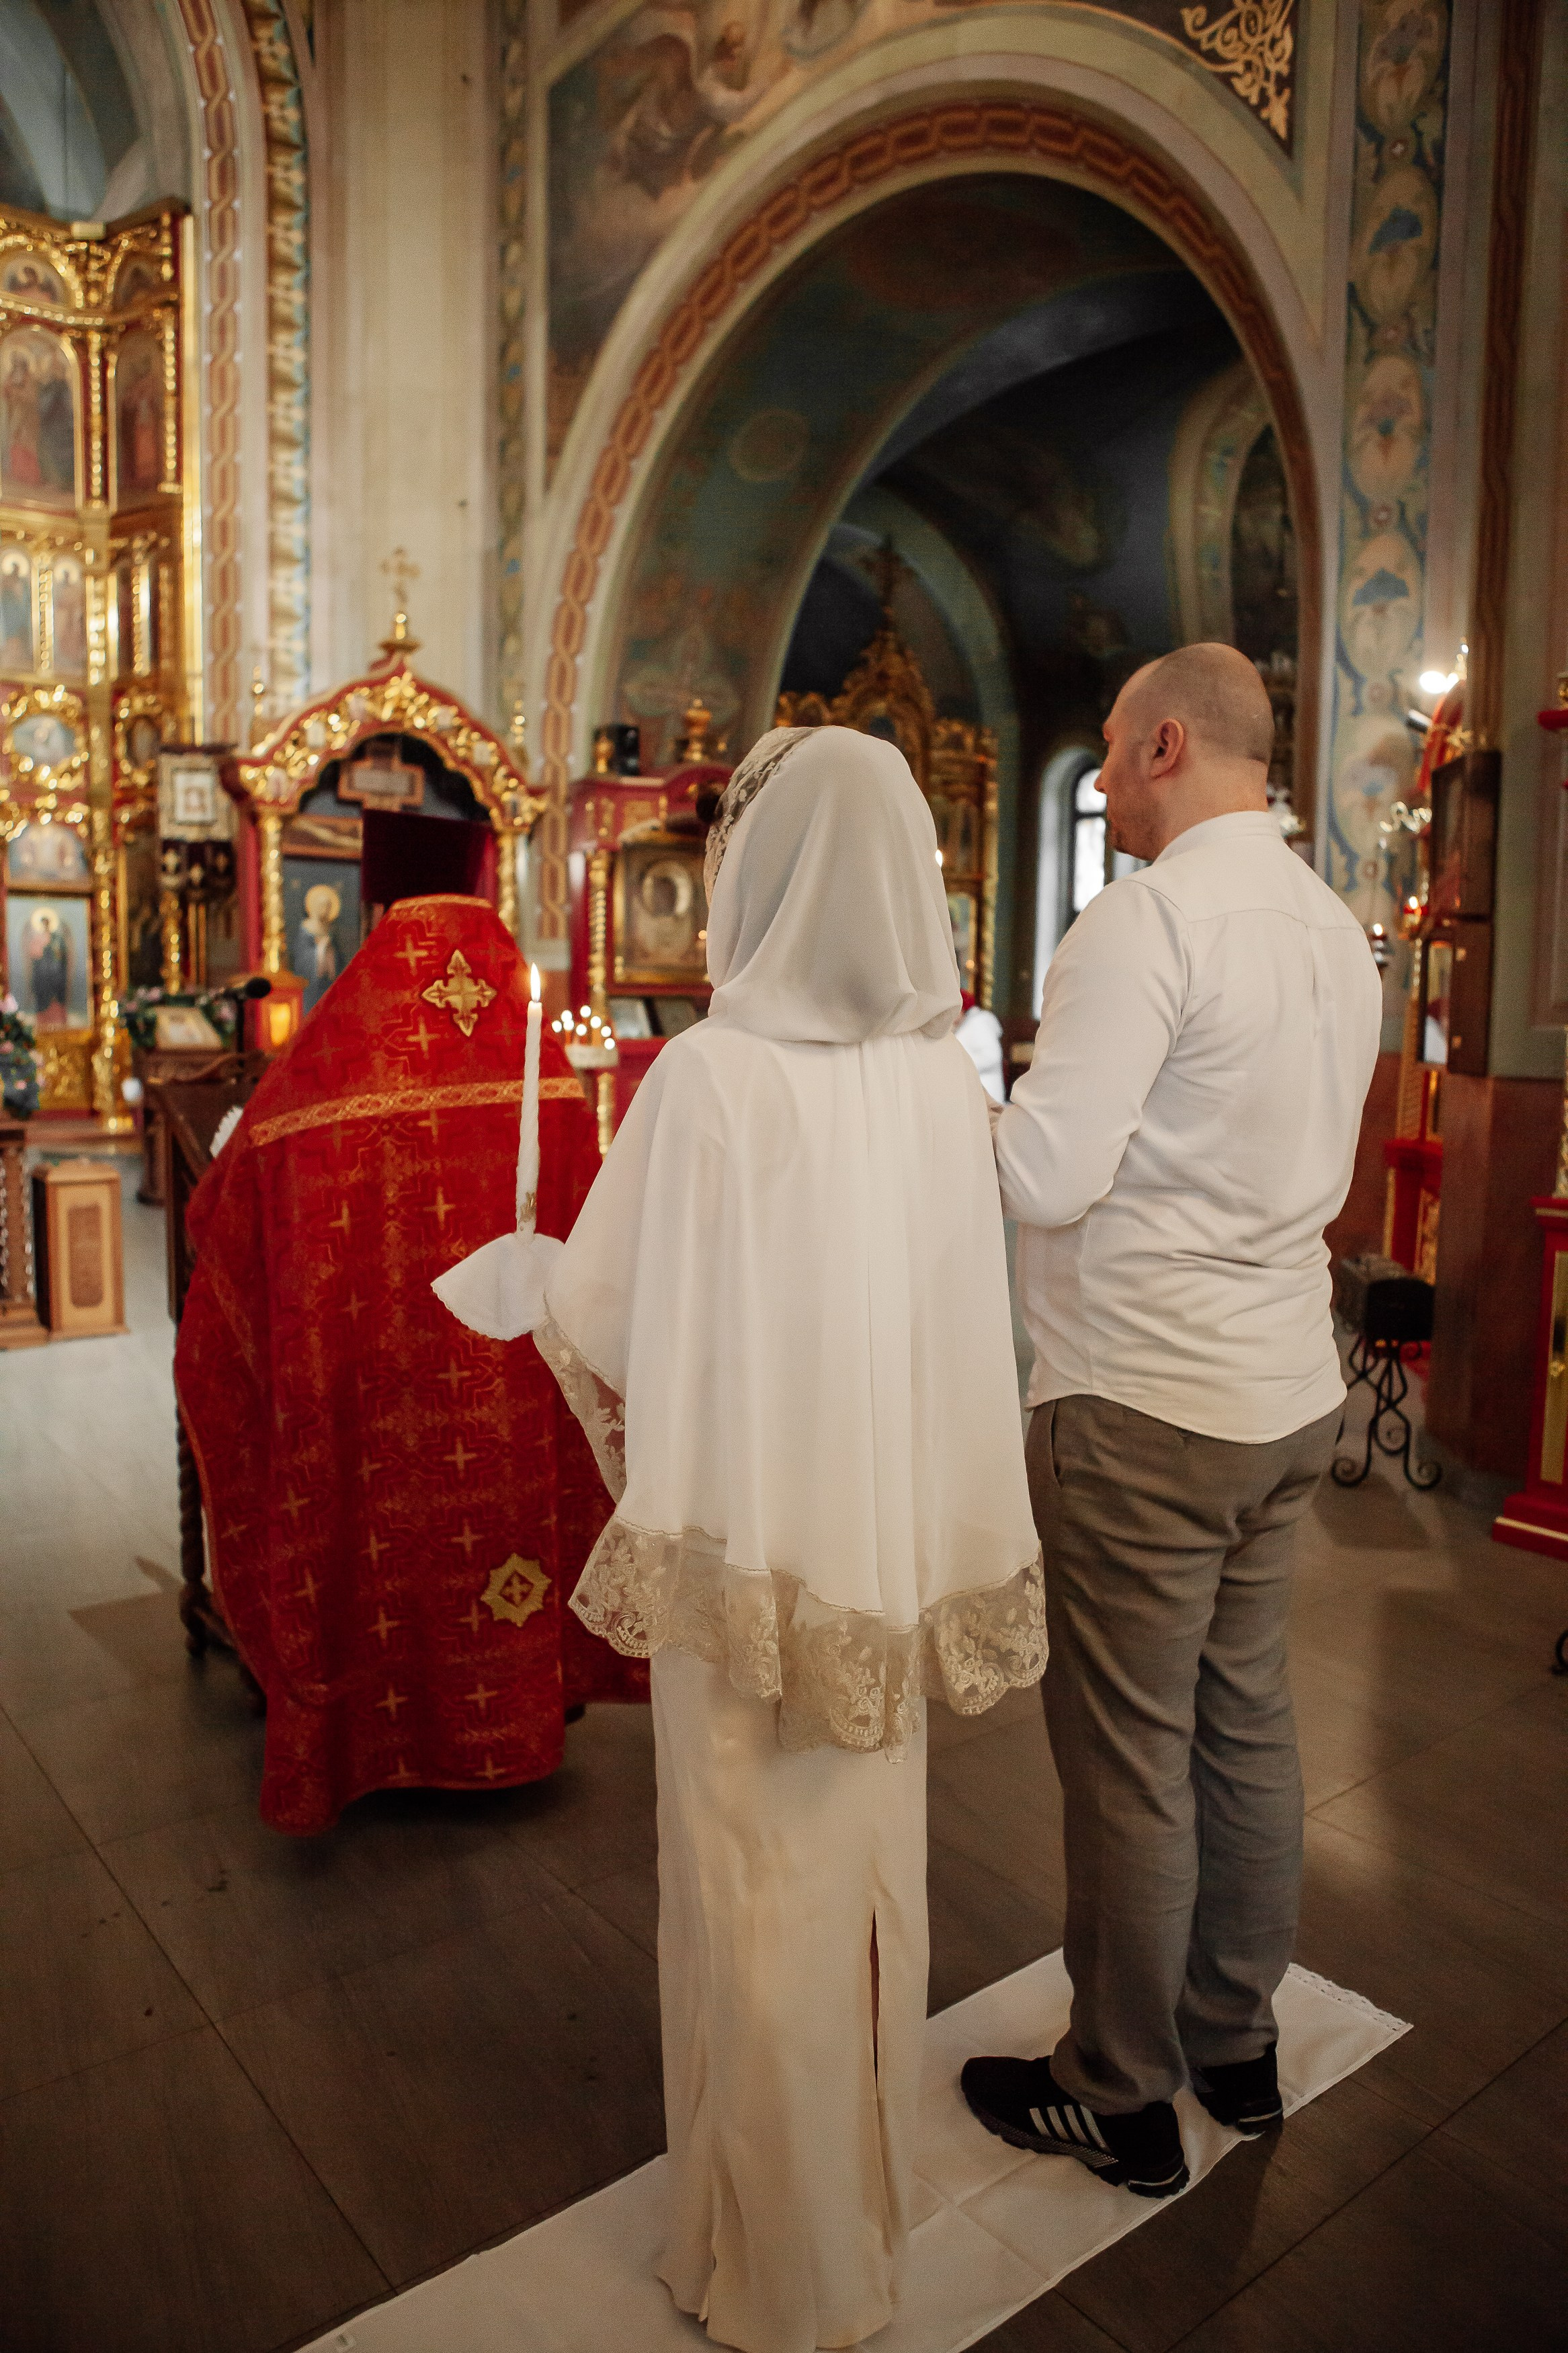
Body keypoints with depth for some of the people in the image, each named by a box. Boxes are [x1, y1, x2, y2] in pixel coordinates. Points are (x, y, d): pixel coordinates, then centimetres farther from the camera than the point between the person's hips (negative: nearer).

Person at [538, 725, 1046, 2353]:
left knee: (754, 1871, 14)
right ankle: (867, 2189, 46)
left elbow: (597, 1323, -11)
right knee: (871, 1850, 22)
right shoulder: (945, 1075, -6)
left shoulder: (710, 1073, -19)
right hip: (893, 1534, 5)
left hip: (741, 1536, -4)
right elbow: (963, 1318, -1)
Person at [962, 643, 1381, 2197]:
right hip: (1289, 1389, 9)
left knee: (1128, 1757, 6)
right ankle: (1236, 2044, 38)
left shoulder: (1147, 920, -17)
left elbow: (1047, 1177, -22)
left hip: (1144, 1406, -9)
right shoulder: (1335, 927, 10)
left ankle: (1121, 2099, 25)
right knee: (1245, 1722, 19)